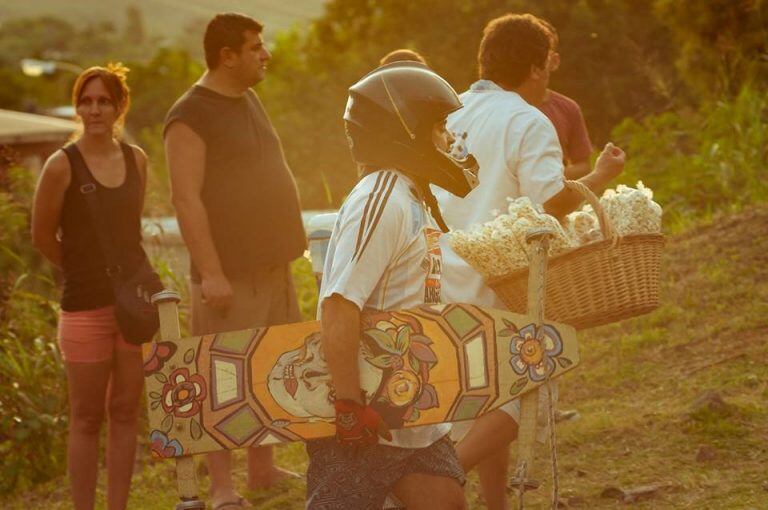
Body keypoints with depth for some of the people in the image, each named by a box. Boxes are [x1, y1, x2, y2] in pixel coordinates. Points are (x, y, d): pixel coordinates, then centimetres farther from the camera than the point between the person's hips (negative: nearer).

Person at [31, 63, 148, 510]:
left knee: (125, 413, 9)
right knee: (87, 419, 1)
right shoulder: (63, 165, -9)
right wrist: (87, 271, 7)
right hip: (86, 306, -4)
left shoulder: (136, 160, 5)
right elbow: (42, 236, -1)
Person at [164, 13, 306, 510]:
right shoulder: (190, 116, -13)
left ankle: (263, 469, 25)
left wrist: (291, 240, 20)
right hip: (230, 274, -8)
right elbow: (187, 198, -18)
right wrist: (211, 272, -22)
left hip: (273, 265, 8)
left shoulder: (250, 101, 13)